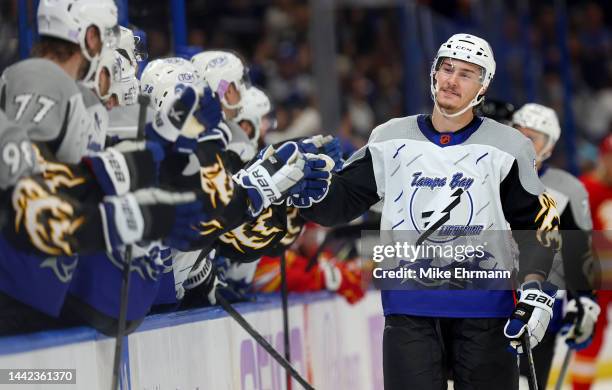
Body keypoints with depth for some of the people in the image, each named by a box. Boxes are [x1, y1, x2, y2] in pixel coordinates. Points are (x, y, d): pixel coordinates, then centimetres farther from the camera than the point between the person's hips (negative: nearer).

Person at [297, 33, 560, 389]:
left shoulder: (508, 147, 3)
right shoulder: (390, 140, 6)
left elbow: (537, 223, 6)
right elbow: (343, 200, 9)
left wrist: (534, 287, -6)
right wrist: (312, 190, -12)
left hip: (484, 312, -1)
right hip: (409, 311, 1)